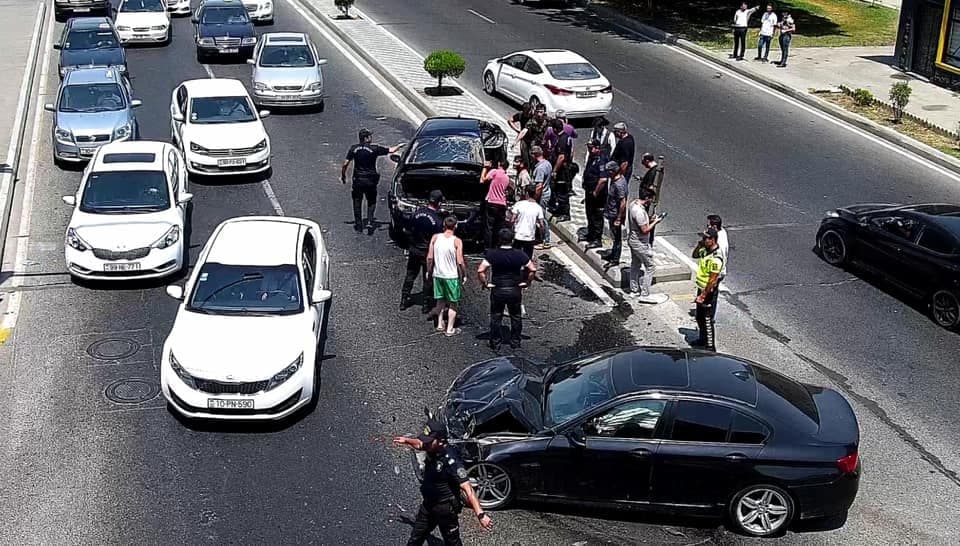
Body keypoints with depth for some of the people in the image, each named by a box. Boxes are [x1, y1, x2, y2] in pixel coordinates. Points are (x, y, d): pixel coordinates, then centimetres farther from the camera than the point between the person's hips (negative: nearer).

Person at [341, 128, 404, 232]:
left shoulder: (354, 148, -3)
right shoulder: (374, 148, -10)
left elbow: (345, 164, -3)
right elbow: (391, 150, -1)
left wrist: (343, 176, 11)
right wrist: (399, 146, 18)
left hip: (357, 180, 2)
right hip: (370, 180, -2)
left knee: (357, 202, 14)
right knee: (371, 202, 12)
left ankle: (358, 224, 18)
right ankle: (370, 222, -2)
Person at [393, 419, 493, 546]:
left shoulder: (451, 460, -33)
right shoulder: (433, 449, -10)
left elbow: (467, 489, -40)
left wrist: (480, 514, -47)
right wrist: (407, 440, 28)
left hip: (446, 508, -7)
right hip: (428, 504, 7)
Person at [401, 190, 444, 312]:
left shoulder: (417, 212, -7)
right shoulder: (437, 220, -21)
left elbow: (410, 229, 3)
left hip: (414, 249, 4)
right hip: (428, 252, -4)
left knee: (410, 275, 17)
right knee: (428, 278, 10)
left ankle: (404, 301, 22)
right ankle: (427, 304, 19)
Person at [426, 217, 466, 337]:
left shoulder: (435, 238, -4)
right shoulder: (457, 241, -15)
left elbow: (429, 257, -1)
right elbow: (460, 262, -16)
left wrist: (429, 271, 13)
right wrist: (464, 275, -1)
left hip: (437, 274, 4)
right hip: (452, 276, -4)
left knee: (440, 300, 20)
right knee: (452, 303, 9)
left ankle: (440, 324, 27)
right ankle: (450, 329, 12)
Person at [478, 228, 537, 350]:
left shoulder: (492, 254, -12)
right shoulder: (519, 254, -8)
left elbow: (480, 270, -19)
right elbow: (533, 269, -8)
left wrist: (485, 283, -6)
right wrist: (527, 282, 4)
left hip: (497, 291, -1)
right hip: (515, 291, 1)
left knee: (495, 317, 13)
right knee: (516, 317, 17)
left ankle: (495, 343, 18)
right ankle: (515, 342, 24)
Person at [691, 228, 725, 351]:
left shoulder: (716, 258, -28)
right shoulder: (705, 250, 0)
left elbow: (712, 281, -26)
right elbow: (695, 255, 21)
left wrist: (703, 296, -22)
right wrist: (699, 245, 1)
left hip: (709, 292, -10)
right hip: (701, 289, 10)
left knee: (707, 320, 0)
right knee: (699, 317, 23)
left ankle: (710, 347, 11)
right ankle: (703, 339, 41)